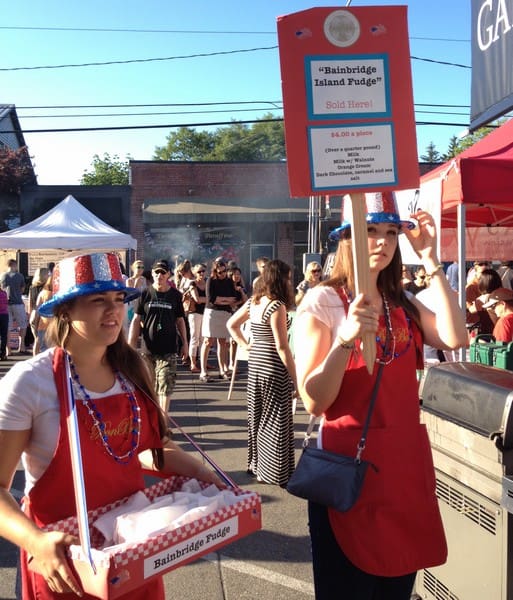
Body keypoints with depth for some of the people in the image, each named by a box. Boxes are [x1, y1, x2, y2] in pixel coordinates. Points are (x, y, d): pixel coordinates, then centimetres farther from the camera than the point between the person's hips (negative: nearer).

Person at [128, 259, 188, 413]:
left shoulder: (175, 295, 3)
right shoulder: (145, 293, 1)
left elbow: (180, 320, 10)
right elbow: (136, 320, 2)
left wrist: (185, 342, 8)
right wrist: (131, 344, -4)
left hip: (168, 348, 0)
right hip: (148, 347, 1)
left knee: (166, 386, -3)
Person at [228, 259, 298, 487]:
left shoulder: (253, 301, 6)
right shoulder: (277, 306, -18)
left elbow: (231, 325, 18)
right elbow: (282, 347, -19)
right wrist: (295, 378, -14)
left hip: (255, 362, 8)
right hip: (274, 367, -8)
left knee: (257, 416, 18)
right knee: (276, 421, 3)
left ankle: (256, 464, 31)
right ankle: (276, 473, 12)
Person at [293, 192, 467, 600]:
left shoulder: (403, 303, 9)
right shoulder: (322, 301, -10)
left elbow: (455, 339, -11)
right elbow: (314, 402, -17)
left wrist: (431, 262, -10)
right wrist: (345, 339, -32)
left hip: (406, 455, 6)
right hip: (350, 459, -5)